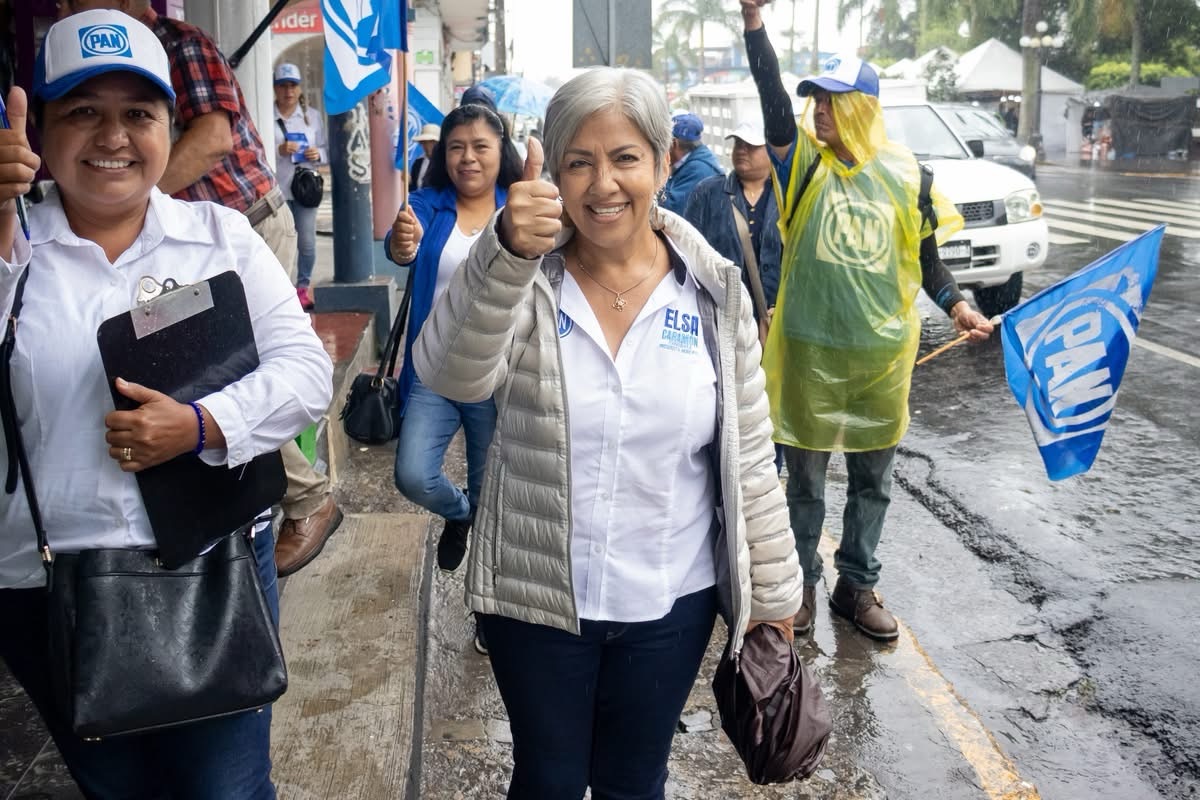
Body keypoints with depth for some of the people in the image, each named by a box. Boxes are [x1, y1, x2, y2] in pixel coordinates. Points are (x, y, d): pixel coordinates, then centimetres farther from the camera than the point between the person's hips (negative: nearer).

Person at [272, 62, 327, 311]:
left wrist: (318, 154, -8)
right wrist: (279, 150, -19)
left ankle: (303, 286, 18)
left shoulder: (313, 115, 10)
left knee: (307, 241, 2)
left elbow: (326, 150, 13)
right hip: (276, 189, -3)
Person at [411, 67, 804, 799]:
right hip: (535, 597, 0)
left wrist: (771, 592, 2)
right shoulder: (526, 280, -10)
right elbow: (452, 376, -30)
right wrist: (505, 253, -45)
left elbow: (749, 458, -1)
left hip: (671, 602, 1)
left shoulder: (714, 290, -6)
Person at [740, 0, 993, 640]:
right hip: (809, 348, -2)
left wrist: (956, 307, 0)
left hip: (883, 352, 2)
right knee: (805, 479, 10)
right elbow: (772, 98, -18)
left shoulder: (904, 174, 1)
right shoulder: (804, 159, -3)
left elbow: (923, 253, 11)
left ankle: (856, 586, 29)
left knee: (871, 479, 13)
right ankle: (802, 584, 26)